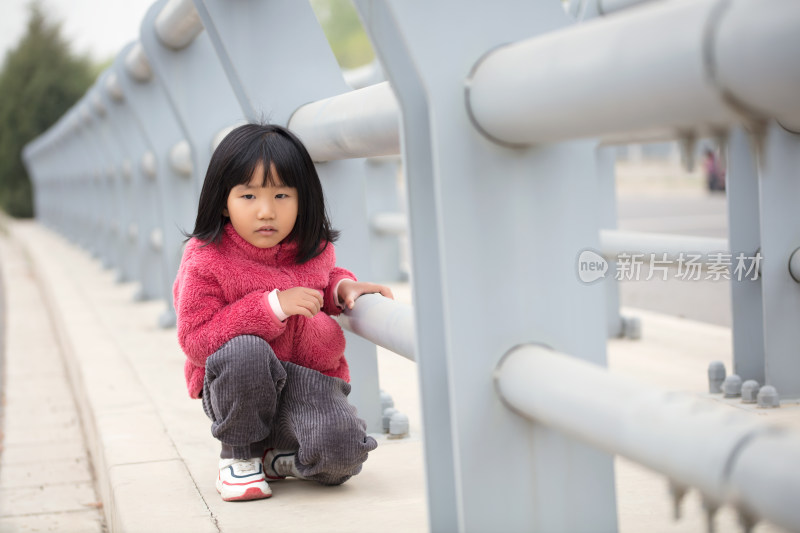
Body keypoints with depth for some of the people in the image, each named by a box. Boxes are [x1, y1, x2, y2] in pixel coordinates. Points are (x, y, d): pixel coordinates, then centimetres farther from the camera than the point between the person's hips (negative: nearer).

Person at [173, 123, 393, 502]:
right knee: (244, 350, -39)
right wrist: (271, 306, -25)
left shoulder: (313, 249, 3)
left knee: (341, 456, -28)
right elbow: (195, 340, -17)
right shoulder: (206, 260, -13)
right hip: (237, 391, -2)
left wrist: (342, 287, 1)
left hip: (309, 378, 2)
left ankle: (278, 456, 10)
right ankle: (239, 454, -10)